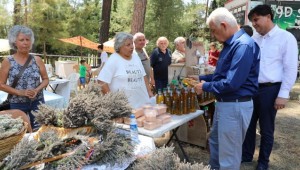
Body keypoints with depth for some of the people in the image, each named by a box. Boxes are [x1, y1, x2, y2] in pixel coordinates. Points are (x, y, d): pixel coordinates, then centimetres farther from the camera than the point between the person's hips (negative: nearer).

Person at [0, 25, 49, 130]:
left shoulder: (37, 60, 0)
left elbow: (46, 79, 6)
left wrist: (37, 90, -12)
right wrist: (20, 92, -16)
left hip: (37, 102, 1)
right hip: (17, 104, -1)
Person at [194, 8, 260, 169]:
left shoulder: (243, 45, -23)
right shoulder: (231, 44, 10)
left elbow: (232, 83, -28)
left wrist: (205, 87, -15)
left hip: (235, 106, -10)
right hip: (224, 103, 10)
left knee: (229, 154, 7)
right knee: (215, 141, 25)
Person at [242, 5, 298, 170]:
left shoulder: (286, 38, -7)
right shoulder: (254, 38, 8)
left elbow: (291, 69, -9)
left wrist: (283, 94, -12)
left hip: (270, 90, -5)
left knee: (266, 129, 10)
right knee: (248, 125, 15)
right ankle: (246, 155, 35)